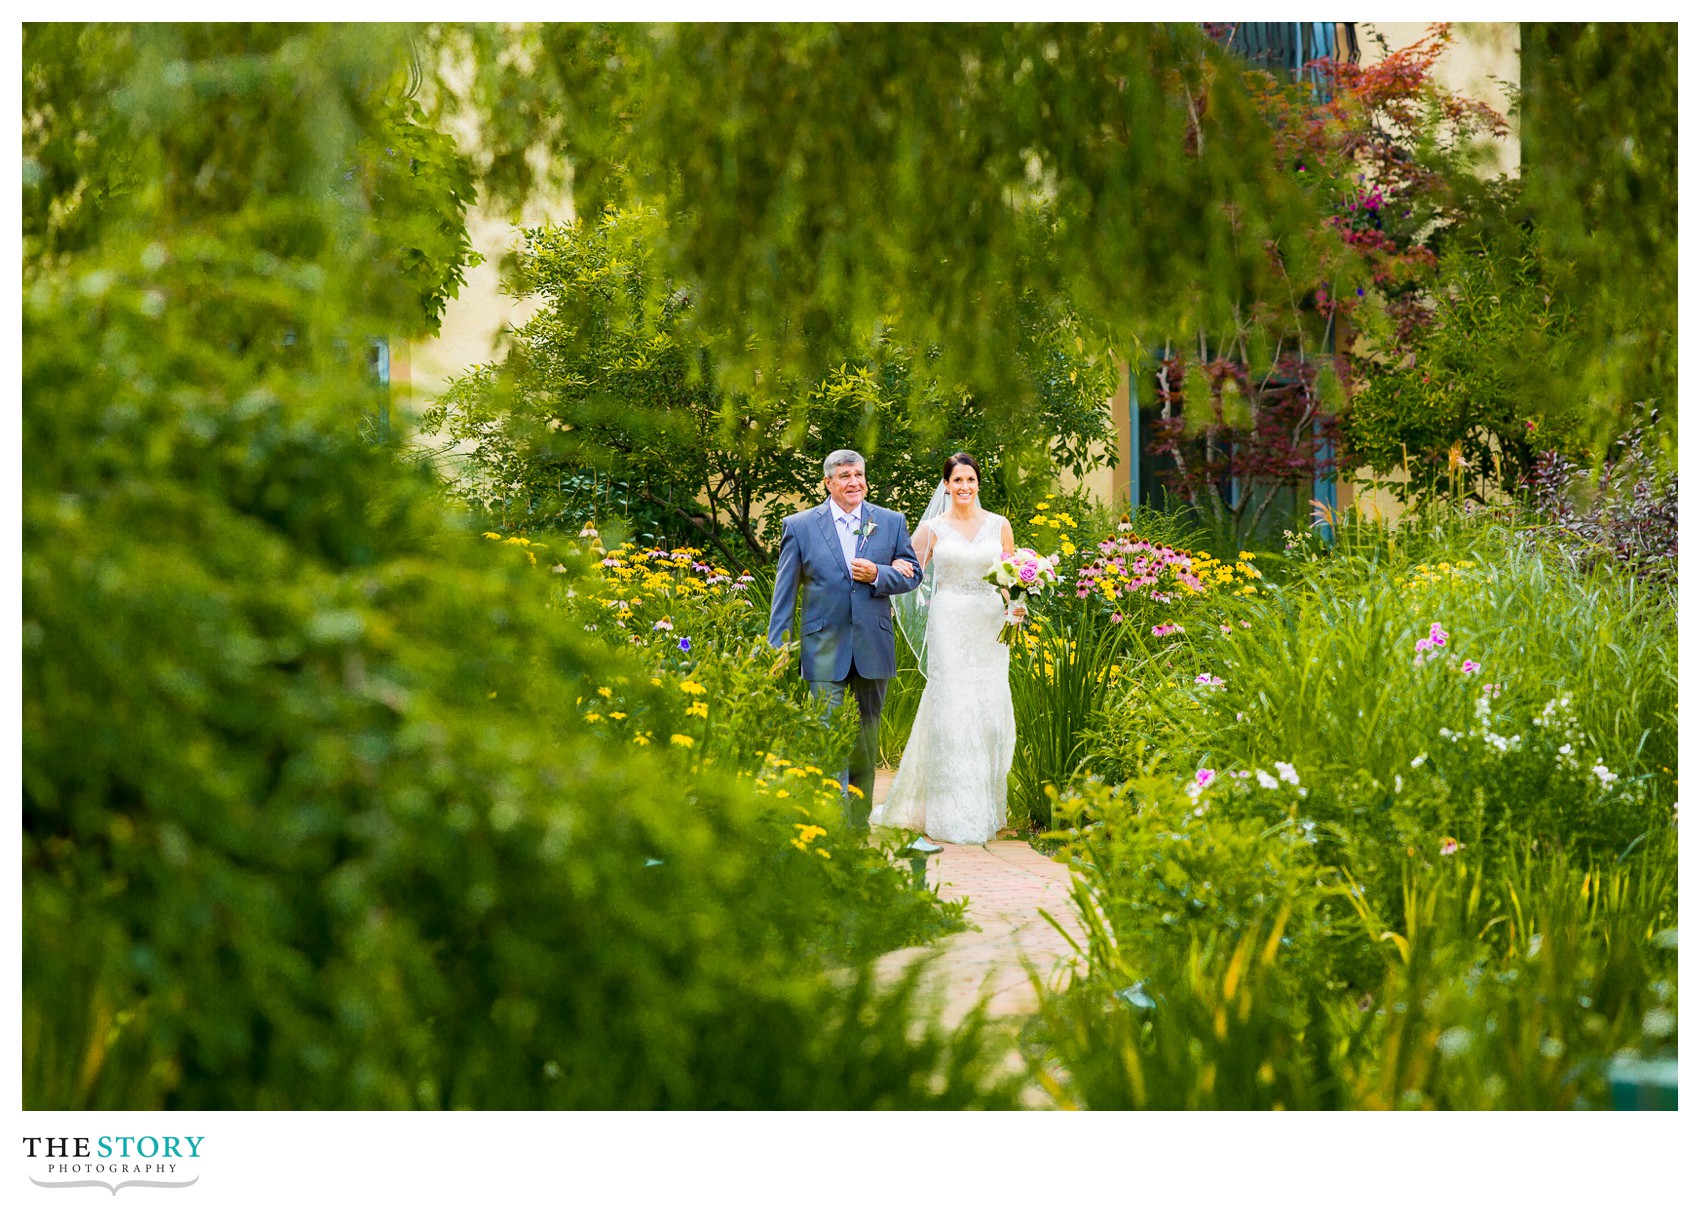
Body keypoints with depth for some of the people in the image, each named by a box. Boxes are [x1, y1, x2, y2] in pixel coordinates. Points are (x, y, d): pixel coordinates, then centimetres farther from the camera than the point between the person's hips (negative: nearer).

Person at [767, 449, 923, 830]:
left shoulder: (892, 522, 7)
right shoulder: (800, 526, 2)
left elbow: (913, 574, 8)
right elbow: (785, 591, 4)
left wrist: (877, 575, -12)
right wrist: (776, 649, 0)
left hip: (873, 649, 2)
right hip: (824, 651, -2)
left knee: (866, 740, 11)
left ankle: (859, 824, 22)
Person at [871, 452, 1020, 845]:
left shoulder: (999, 526, 10)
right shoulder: (933, 528, 5)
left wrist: (1014, 606, -5)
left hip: (990, 629, 2)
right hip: (949, 626, -2)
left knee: (989, 714, 0)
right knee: (951, 712, -7)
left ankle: (987, 810, 11)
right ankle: (954, 815, -4)